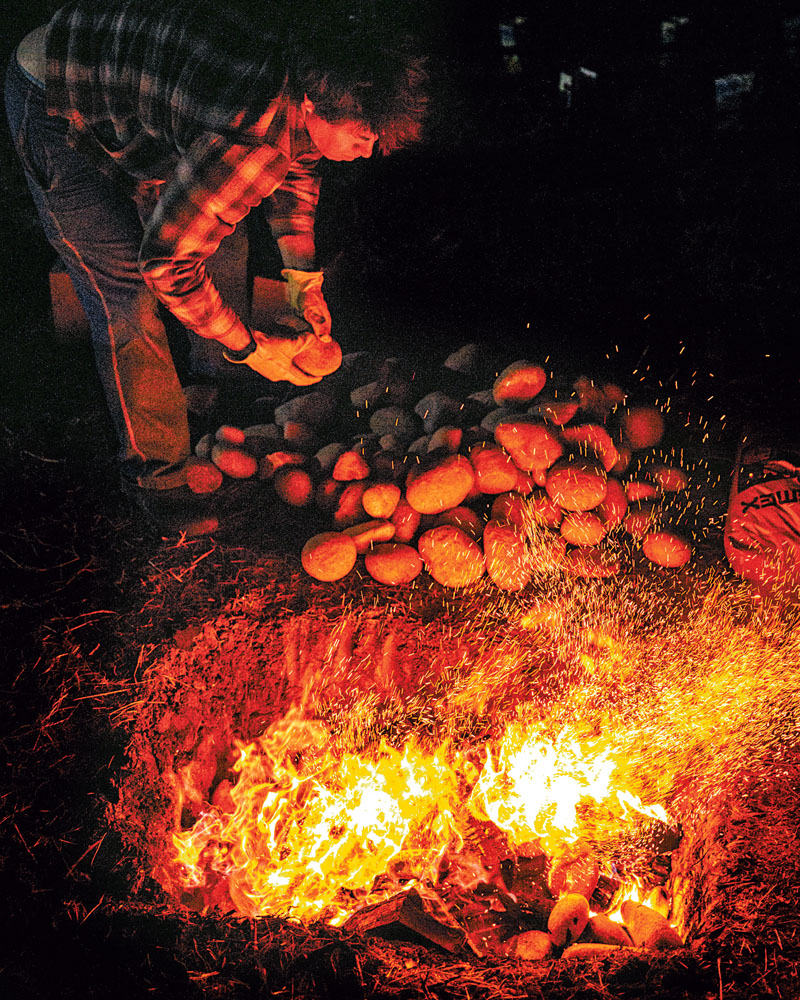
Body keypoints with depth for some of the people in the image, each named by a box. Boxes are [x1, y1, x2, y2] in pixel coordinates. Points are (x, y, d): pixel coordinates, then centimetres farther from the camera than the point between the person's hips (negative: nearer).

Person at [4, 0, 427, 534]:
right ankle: (156, 475, 5)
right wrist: (249, 347, -22)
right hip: (56, 112, -8)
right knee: (131, 304, -10)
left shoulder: (313, 77, -14)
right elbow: (163, 260, -31)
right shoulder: (247, 147, -41)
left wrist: (303, 277, 1)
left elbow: (296, 166, 7)